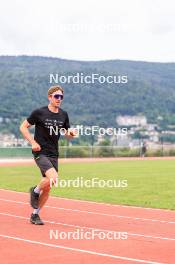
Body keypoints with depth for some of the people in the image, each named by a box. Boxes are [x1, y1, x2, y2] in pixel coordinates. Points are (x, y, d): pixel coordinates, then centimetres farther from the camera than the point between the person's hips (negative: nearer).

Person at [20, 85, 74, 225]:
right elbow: (23, 127, 1)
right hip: (40, 152, -5)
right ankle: (35, 191, 3)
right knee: (53, 178, -27)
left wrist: (71, 134, -7)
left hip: (53, 154, 6)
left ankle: (35, 214, 23)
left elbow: (68, 135, 17)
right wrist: (33, 142, -11)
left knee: (47, 187, 6)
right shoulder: (39, 112, -6)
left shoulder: (64, 115, 8)